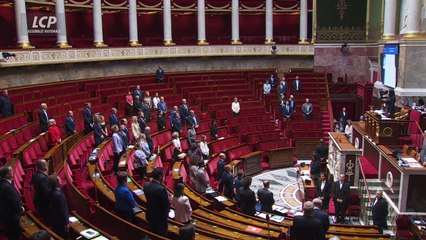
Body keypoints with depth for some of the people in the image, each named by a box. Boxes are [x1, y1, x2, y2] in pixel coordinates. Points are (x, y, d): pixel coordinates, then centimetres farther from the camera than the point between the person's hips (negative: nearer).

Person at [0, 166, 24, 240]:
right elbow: (14, 203, -27)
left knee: (10, 234, 28)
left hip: (6, 214, 9)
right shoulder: (7, 187, -33)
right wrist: (21, 209, -10)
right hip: (11, 216, -9)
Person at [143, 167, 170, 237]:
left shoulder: (146, 185, -11)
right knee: (162, 236, 14)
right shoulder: (161, 189, -32)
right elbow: (167, 205, -22)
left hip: (150, 215, 7)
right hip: (160, 217, -6)